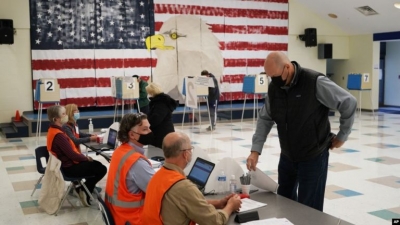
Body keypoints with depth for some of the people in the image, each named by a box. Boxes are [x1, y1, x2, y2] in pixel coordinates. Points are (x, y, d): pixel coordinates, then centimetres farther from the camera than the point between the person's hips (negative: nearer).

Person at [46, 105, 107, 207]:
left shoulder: (53, 130, 6)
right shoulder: (58, 135, -27)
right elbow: (72, 155, -25)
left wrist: (83, 157, 3)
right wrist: (86, 158, -9)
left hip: (67, 163, 10)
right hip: (69, 168, -10)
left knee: (97, 164, 18)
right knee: (102, 169, -7)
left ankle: (85, 189, 17)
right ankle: (83, 190, 8)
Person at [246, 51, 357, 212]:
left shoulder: (315, 82, -20)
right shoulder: (274, 87, -2)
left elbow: (349, 103, -14)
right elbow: (265, 119, 6)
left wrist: (341, 137, -6)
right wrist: (256, 150, -4)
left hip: (313, 157, -6)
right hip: (287, 156, 6)